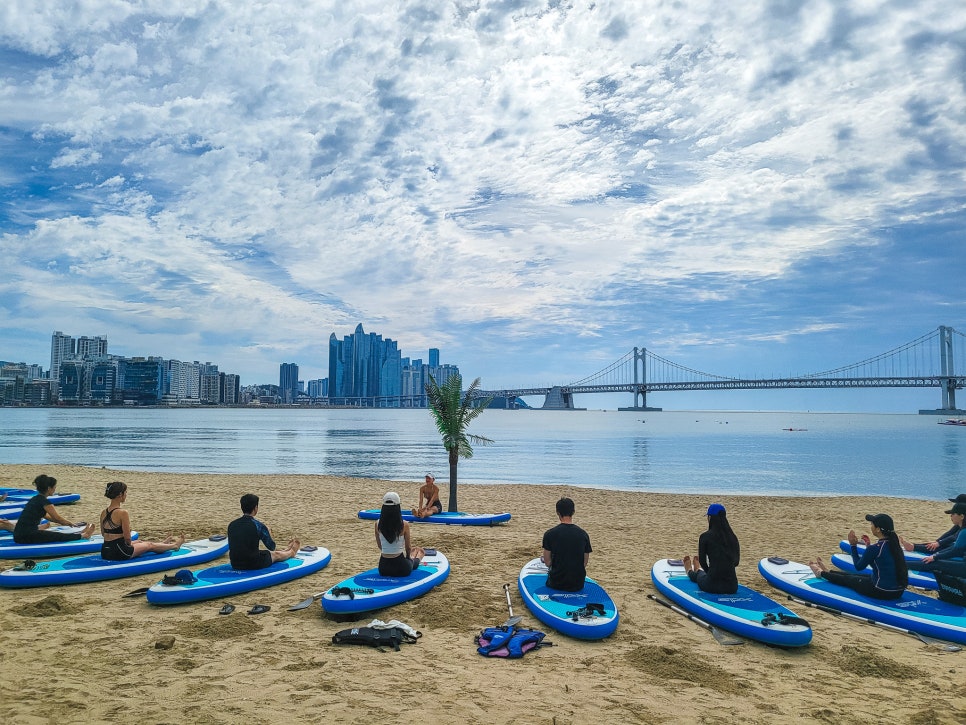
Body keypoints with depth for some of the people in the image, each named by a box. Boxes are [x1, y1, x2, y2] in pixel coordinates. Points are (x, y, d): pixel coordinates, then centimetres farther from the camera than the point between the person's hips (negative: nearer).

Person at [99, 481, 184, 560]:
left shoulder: (103, 513, 3)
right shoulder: (123, 513, -22)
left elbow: (103, 533, 16)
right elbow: (127, 538, -19)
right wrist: (129, 544, 3)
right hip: (119, 553, -8)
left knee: (139, 542, 32)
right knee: (150, 545, 18)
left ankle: (164, 543, 59)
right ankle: (174, 545, 44)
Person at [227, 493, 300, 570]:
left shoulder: (231, 525, -2)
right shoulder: (258, 526, -18)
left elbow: (231, 547, 13)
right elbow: (272, 547, -4)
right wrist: (269, 534, 15)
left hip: (235, 565, 6)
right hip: (253, 565, -6)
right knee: (276, 554, 25)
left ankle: (286, 550, 61)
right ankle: (291, 552, 59)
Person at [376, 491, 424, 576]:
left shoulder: (378, 524, -9)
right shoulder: (404, 525, -17)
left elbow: (379, 546, 6)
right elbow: (408, 548, -3)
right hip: (401, 568, -2)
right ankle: (418, 555, 65)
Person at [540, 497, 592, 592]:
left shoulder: (549, 534, -12)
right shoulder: (584, 534, -4)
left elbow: (548, 563, -5)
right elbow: (585, 563, 3)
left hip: (556, 584, -2)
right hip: (578, 585, 2)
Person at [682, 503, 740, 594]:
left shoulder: (705, 536, -9)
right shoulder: (733, 537, 1)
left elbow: (702, 562, 0)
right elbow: (736, 562, 12)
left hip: (712, 586, -4)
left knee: (699, 575, 32)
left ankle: (690, 571, 64)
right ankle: (698, 570, 68)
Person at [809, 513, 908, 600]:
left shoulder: (875, 548, -23)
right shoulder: (894, 544, 1)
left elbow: (858, 567, -6)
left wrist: (853, 546, 0)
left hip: (881, 592, -7)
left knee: (847, 579, 20)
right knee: (854, 576, 29)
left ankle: (821, 573, 47)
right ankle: (827, 572, 54)